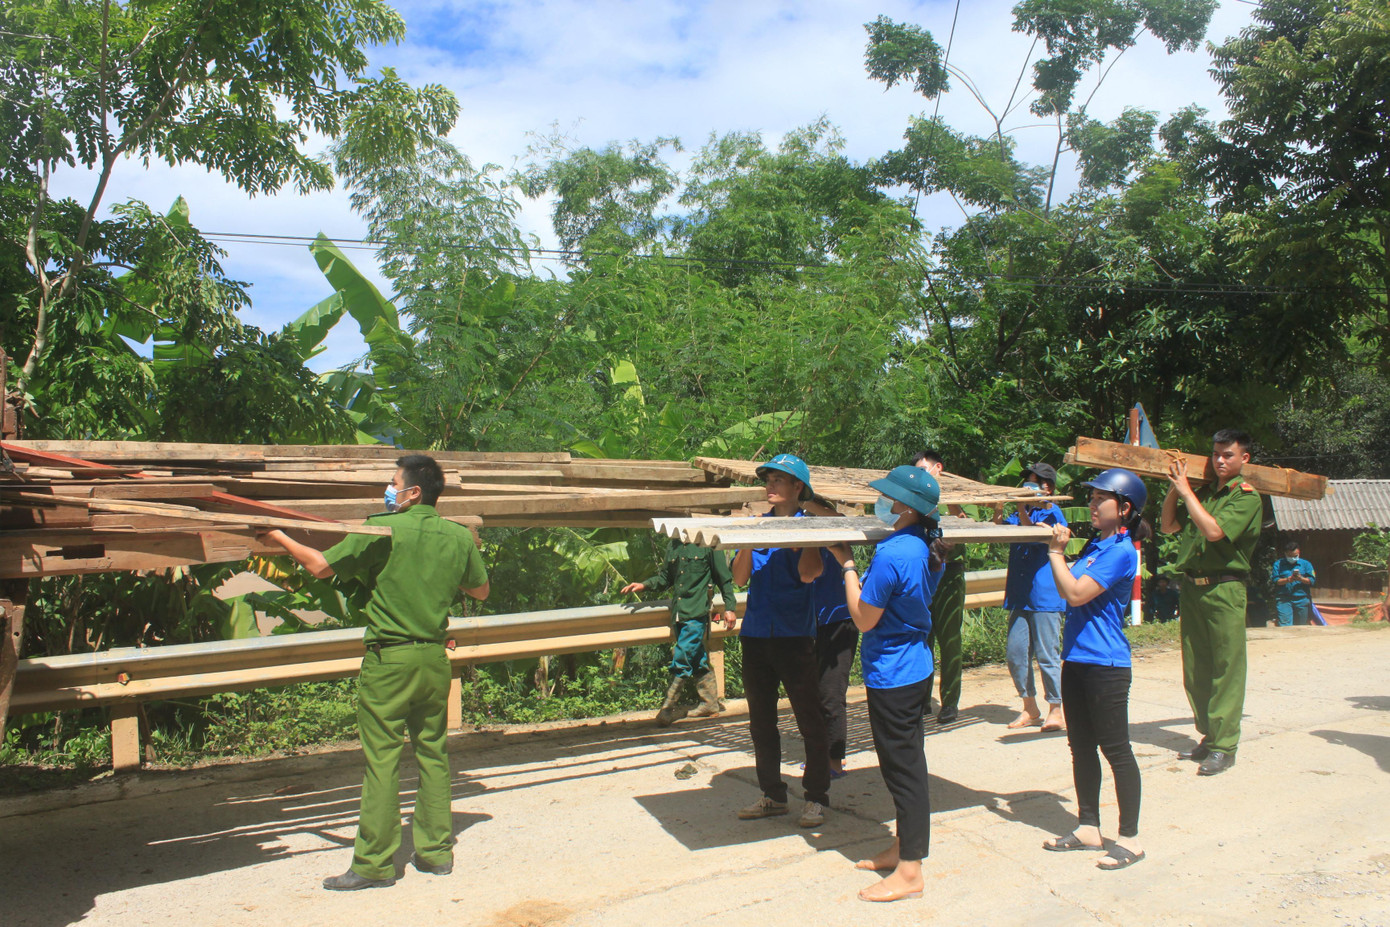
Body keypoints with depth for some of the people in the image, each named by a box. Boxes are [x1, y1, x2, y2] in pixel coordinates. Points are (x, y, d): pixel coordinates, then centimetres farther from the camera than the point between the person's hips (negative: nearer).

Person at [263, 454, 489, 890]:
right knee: (432, 752, 14)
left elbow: (322, 566, -5)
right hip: (435, 658, 5)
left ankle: (374, 863, 10)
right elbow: (480, 591, 14)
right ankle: (436, 850, 22)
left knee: (382, 759, 2)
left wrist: (280, 537, 10)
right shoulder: (459, 536, 2)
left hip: (388, 660, -5)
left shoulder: (381, 531, -11)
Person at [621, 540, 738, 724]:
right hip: (678, 612, 6)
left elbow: (724, 577, -1)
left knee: (682, 657, -9)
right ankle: (711, 702, 25)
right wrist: (644, 585, 1)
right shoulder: (673, 544, 12)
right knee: (697, 660, 14)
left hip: (697, 613, -6)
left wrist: (729, 607, -3)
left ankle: (668, 708, -1)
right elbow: (665, 578, 18)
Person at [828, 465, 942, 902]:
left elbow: (864, 618, -17)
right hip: (915, 667, 10)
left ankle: (909, 873, 11)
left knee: (903, 769, 0)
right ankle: (903, 848, 34)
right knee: (904, 766, 20)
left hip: (892, 676, -10)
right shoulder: (922, 547, 4)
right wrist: (856, 568, 12)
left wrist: (848, 566, -10)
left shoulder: (891, 555, -25)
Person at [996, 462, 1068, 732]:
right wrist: (998, 511, -9)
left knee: (1047, 655, -2)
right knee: (1015, 652, 6)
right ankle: (1030, 709, 19)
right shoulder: (1020, 513, 17)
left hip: (1045, 597, -7)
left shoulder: (1052, 514, -3)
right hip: (1020, 596, 7)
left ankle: (1057, 711, 10)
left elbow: (1033, 539, -16)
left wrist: (1023, 510, -19)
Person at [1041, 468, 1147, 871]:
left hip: (1106, 666, -9)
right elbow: (1068, 590, 13)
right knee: (1081, 747, 15)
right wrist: (1060, 549, 6)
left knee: (1116, 750, 2)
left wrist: (1056, 552, -11)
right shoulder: (1095, 545, 12)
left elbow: (1075, 593, -21)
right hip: (1077, 659, 9)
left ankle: (1130, 838, 14)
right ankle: (1088, 827, 27)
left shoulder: (1121, 551, -15)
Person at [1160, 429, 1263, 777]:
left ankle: (1224, 747, 2)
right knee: (1195, 669, 10)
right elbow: (1167, 526, 13)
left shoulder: (1247, 496, -4)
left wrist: (1186, 490, -13)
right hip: (1191, 587, 6)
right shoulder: (1202, 492, 14)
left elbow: (1214, 530, -19)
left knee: (1225, 669, -3)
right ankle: (1208, 735, 21)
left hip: (1224, 589, -6)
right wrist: (1174, 488, 3)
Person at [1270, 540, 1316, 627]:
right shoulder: (1278, 564, 9)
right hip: (1283, 600, -2)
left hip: (1302, 599, 2)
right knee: (1285, 625, -13)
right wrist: (1288, 580, -17)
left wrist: (1301, 578, -16)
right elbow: (1275, 580, -1)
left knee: (1301, 626, 6)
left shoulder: (1306, 564, 13)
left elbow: (1312, 580, 3)